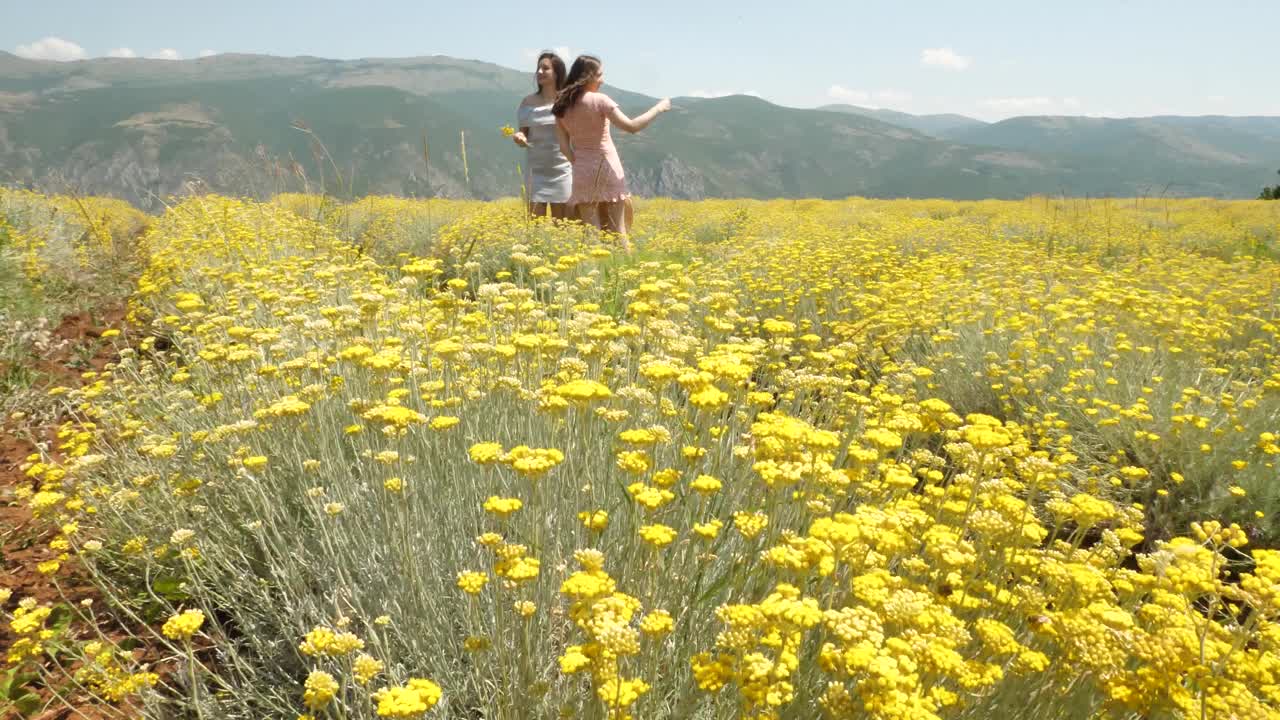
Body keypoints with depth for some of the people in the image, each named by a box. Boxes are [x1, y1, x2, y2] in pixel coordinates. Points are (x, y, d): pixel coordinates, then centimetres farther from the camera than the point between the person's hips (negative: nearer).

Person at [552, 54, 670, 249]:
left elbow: (564, 145, 3)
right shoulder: (599, 100, -9)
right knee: (617, 230, 2)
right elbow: (631, 126, -16)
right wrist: (658, 108, -6)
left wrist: (579, 165, 11)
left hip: (582, 171, 4)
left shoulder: (562, 106, 6)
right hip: (607, 168, -4)